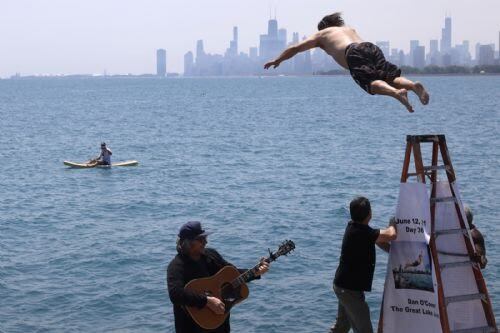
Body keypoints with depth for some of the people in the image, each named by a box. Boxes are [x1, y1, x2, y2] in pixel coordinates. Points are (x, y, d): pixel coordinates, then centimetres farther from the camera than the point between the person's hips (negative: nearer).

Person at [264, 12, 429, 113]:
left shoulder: (321, 34, 31)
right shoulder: (349, 29, 44)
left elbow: (295, 48, 35)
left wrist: (277, 60, 47)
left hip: (354, 53, -5)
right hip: (371, 47, 5)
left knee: (371, 82, -23)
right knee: (392, 76, -8)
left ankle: (397, 93, -52)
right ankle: (413, 85, -39)